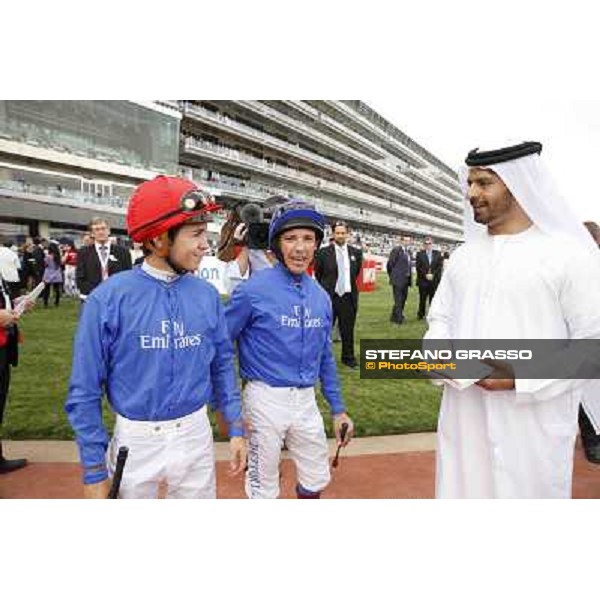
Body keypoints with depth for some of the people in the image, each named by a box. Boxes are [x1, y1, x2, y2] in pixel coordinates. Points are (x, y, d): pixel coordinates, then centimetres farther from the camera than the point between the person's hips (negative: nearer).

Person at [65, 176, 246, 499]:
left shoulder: (206, 294, -4)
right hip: (135, 441, -3)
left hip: (195, 435, 3)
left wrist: (236, 429, 4)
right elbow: (84, 392, -10)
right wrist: (95, 472, -7)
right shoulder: (108, 299, -15)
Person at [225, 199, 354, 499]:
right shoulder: (253, 289, -14)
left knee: (317, 479, 21)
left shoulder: (321, 296, 4)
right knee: (264, 488, 11)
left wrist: (338, 408, 15)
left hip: (306, 400, 6)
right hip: (266, 399, -5)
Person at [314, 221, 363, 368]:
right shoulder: (323, 252, -5)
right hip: (329, 297, -2)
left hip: (348, 297, 3)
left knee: (348, 330, 12)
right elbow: (317, 275, 6)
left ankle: (348, 357, 27)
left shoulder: (356, 252, 3)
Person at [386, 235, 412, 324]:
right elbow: (390, 264, -8)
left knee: (403, 299, 12)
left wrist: (409, 277, 14)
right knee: (398, 300, -5)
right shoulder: (396, 250, -10)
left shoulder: (408, 252, 15)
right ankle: (398, 318, 3)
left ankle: (394, 316, 25)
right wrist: (392, 276, -2)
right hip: (398, 280, -8)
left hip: (406, 280, 8)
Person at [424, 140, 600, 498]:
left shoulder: (570, 254, -8)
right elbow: (441, 317, 15)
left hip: (533, 429, -4)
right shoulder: (463, 256, 9)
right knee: (460, 489, 16)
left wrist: (522, 378, -20)